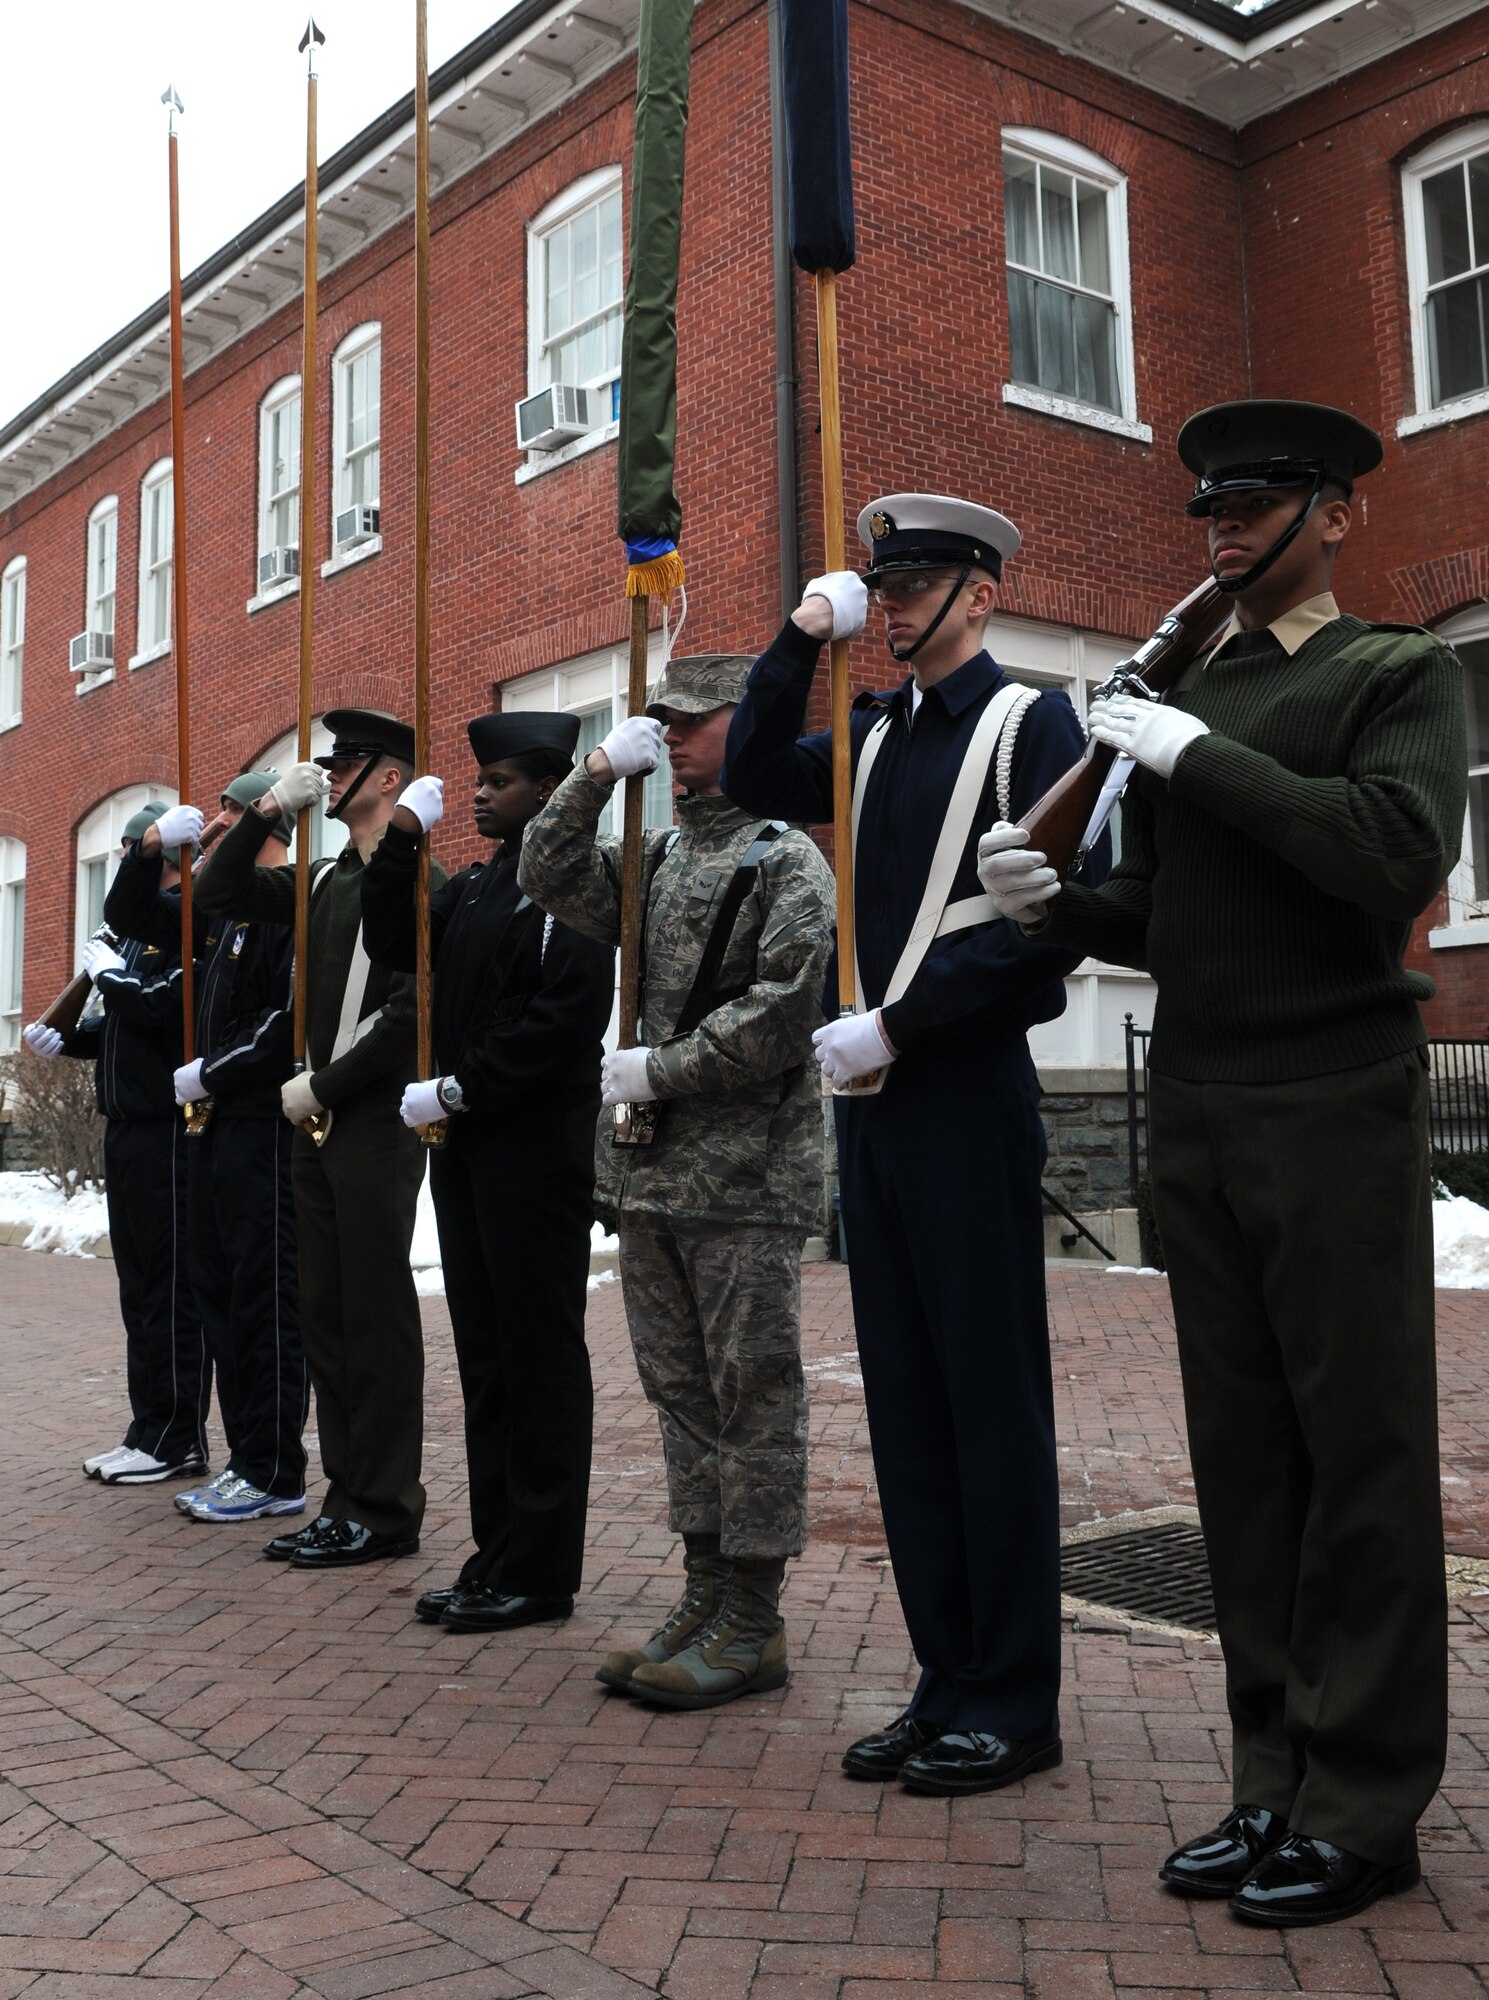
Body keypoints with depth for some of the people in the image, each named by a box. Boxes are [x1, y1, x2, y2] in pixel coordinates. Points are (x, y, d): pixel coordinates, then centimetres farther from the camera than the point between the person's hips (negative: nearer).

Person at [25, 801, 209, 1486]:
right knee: (140, 1280, 13)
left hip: (167, 1128, -10)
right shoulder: (140, 926, 19)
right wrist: (66, 1038, 11)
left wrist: (110, 975, -10)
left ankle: (176, 1439, 4)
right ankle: (151, 1430, 21)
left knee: (170, 1283, -4)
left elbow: (170, 1006, -26)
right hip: (128, 1124, 10)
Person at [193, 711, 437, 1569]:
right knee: (326, 1318, 11)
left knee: (378, 1319, -2)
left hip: (379, 1122, -8)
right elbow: (218, 891, 18)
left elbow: (414, 1011, -18)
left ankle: (386, 1513, 7)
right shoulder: (325, 879, 15)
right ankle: (347, 1499, 20)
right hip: (318, 1122, 8)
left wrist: (323, 1088, -13)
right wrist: (266, 810, 5)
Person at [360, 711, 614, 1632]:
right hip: (467, 1144, 9)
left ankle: (540, 1572, 7)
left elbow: (569, 1015, -19)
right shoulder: (475, 884, 16)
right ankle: (497, 1553, 21)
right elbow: (396, 948, 14)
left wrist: (459, 1089, -16)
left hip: (537, 1149, -9)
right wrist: (401, 838, 7)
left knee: (541, 1356, -1)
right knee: (486, 1354, 12)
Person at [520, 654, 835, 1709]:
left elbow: (780, 1014, -15)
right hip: (650, 1172, 8)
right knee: (681, 1388, 13)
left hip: (746, 1179, -7)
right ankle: (708, 1597, 24)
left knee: (754, 1394, 0)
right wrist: (595, 777, 0)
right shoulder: (656, 853, 16)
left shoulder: (787, 859, -6)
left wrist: (660, 1070, -13)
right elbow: (549, 877, 11)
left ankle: (753, 1622, 9)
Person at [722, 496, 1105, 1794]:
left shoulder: (1030, 723, -5)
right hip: (876, 1099, 7)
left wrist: (894, 1023, -16)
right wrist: (800, 643, 4)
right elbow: (757, 785, 13)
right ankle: (948, 1687, 21)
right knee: (906, 1396, 10)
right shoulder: (876, 732, 17)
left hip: (970, 1099, -7)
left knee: (992, 1399, 0)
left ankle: (1014, 1707, 12)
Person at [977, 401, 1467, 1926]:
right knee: (1241, 1453, 9)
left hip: (1335, 1113, -5)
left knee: (1359, 1453, 1)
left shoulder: (1399, 676, 0)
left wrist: (1203, 759, -15)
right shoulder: (1179, 703, 16)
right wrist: (1053, 903, -2)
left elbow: (1401, 855, -19)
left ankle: (1363, 1810, 14)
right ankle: (1276, 1784, 20)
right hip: (1195, 1114, 6)